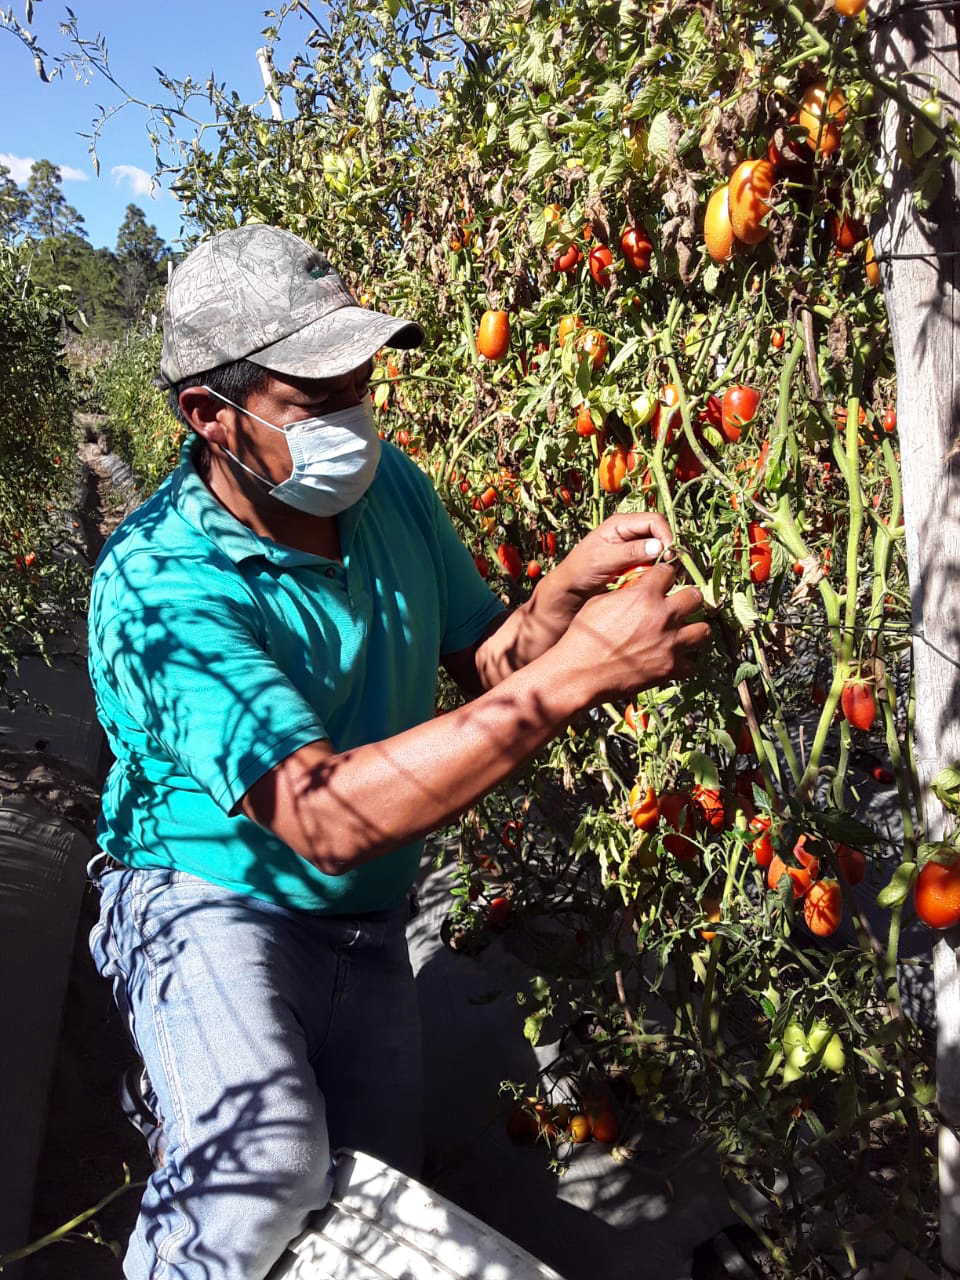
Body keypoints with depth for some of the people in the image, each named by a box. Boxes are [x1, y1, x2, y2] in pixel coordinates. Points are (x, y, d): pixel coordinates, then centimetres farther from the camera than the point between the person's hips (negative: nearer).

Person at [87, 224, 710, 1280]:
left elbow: (479, 663, 2)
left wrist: (572, 584, -20)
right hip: (213, 902, -6)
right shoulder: (158, 586, -29)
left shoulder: (390, 490, -7)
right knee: (265, 1163, -33)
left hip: (364, 924, 6)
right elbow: (323, 815, -40)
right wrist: (576, 672, -44)